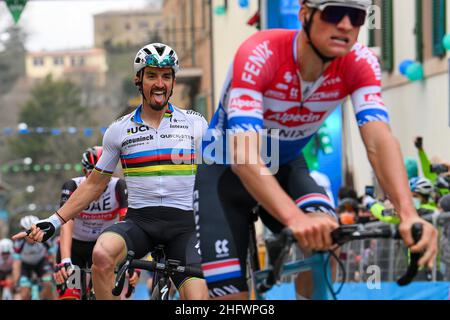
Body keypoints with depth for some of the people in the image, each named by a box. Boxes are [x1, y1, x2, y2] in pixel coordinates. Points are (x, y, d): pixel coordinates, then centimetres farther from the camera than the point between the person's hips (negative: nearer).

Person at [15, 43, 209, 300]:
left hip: (185, 223, 0)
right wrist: (53, 222, 5)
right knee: (102, 253, -34)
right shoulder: (120, 130, 7)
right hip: (139, 220, 0)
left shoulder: (195, 123, 5)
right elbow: (94, 185, 13)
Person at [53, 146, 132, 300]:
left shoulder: (118, 187, -24)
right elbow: (66, 226, -37)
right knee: (68, 296, -13)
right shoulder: (72, 187, -26)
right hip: (74, 245, -1)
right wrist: (64, 261, -52)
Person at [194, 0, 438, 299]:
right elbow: (244, 155, -43)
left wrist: (408, 213, -51)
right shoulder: (260, 55, -33)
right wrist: (295, 218, -58)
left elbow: (380, 140, -33)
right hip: (225, 171, -3)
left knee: (326, 233, -29)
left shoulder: (360, 63, -21)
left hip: (286, 167, 3)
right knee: (230, 294, -13)